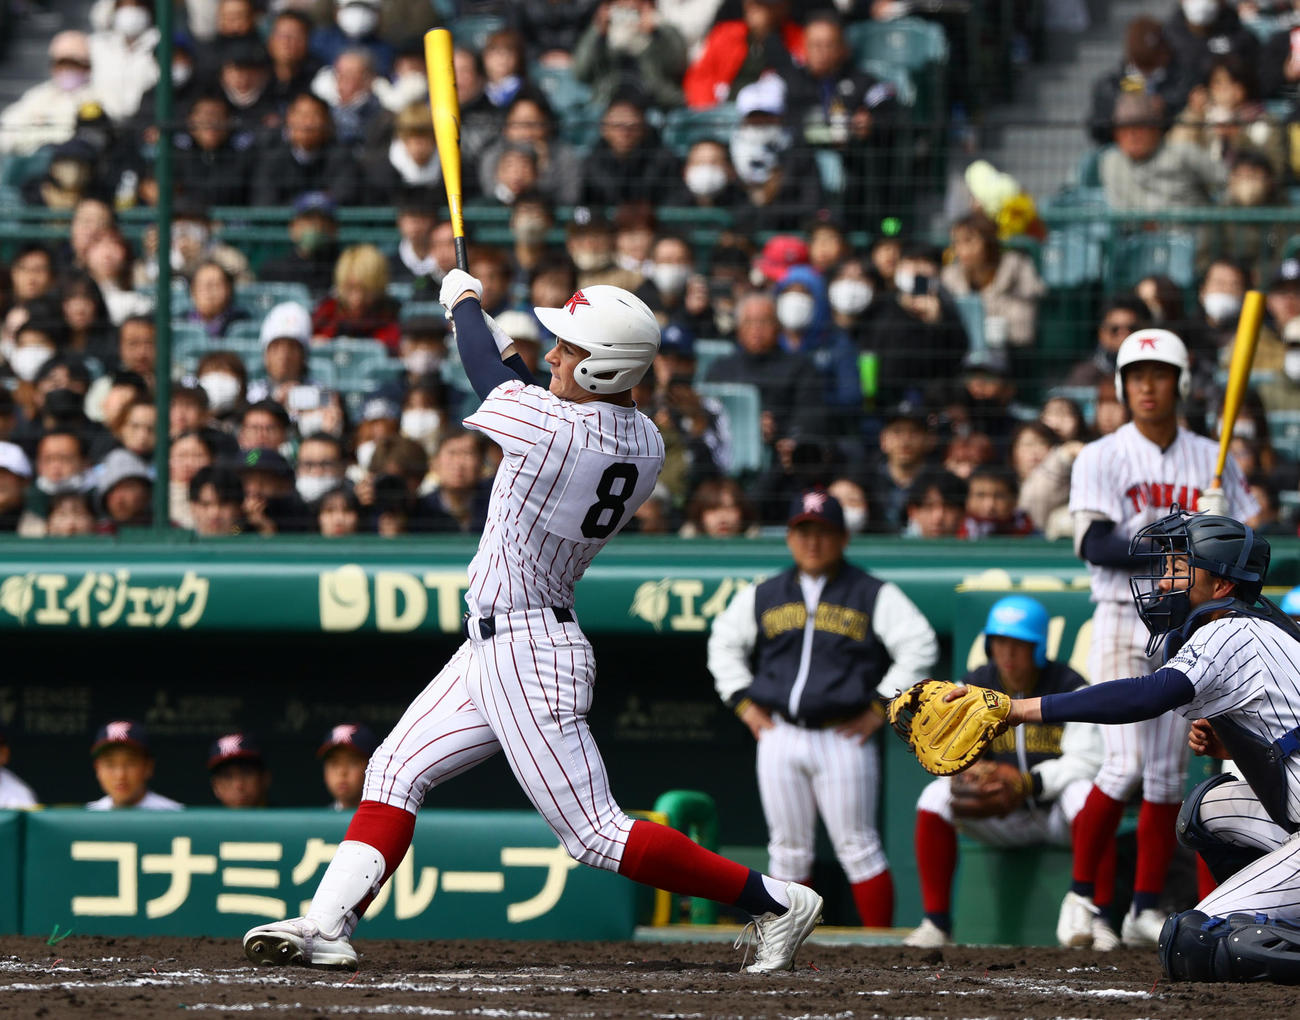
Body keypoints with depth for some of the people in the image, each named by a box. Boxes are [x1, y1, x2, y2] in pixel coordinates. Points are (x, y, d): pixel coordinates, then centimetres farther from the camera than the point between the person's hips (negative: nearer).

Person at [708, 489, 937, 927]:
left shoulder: (874, 595, 0)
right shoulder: (763, 596, 12)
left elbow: (920, 646, -4)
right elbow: (724, 642, 24)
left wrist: (879, 708, -8)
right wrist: (744, 704, 12)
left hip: (842, 738, -4)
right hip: (779, 737, 4)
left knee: (857, 848, -5)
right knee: (787, 852, 7)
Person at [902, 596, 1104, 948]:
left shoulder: (1069, 688, -9)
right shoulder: (974, 687, 3)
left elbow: (1084, 761, -18)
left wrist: (1027, 783, -32)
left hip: (1056, 813, -3)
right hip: (1002, 819, 3)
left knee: (1083, 793, -37)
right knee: (936, 795, -21)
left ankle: (1098, 920, -34)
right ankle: (936, 923, -17)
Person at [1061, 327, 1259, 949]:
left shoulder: (1213, 461, 10)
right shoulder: (1100, 459, -1)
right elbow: (1093, 544, -13)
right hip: (1123, 622, -3)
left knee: (1169, 774, 2)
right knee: (1125, 767, -14)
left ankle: (1146, 910, 7)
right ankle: (1080, 894, -1)